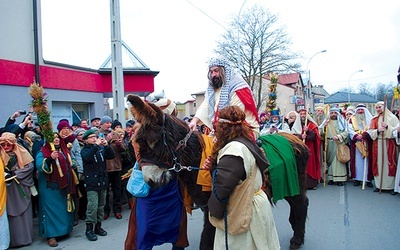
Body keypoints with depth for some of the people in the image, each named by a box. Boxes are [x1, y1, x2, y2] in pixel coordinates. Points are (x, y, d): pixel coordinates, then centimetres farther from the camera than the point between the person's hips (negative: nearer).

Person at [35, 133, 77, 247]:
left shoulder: (64, 151, 11)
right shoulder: (42, 152, -6)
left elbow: (69, 165, 22)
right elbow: (40, 167, -19)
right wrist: (50, 159, -33)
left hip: (64, 185, 6)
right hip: (50, 187, -6)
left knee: (64, 208, 13)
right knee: (51, 209, -3)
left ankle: (63, 230, 26)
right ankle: (51, 235, 4)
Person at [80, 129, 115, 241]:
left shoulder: (101, 148, 10)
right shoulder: (85, 149, -1)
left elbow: (111, 156, 1)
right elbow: (87, 157, -22)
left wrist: (106, 145, -12)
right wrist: (96, 145, -23)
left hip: (103, 180, 5)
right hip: (92, 182, -5)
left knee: (101, 205, 11)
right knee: (92, 206, -11)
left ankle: (98, 226, 23)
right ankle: (89, 229, 1)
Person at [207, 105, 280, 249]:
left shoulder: (235, 149, -25)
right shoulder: (244, 142, 7)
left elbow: (222, 186, -28)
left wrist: (214, 210, -13)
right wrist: (213, 165, -3)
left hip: (243, 212, -9)